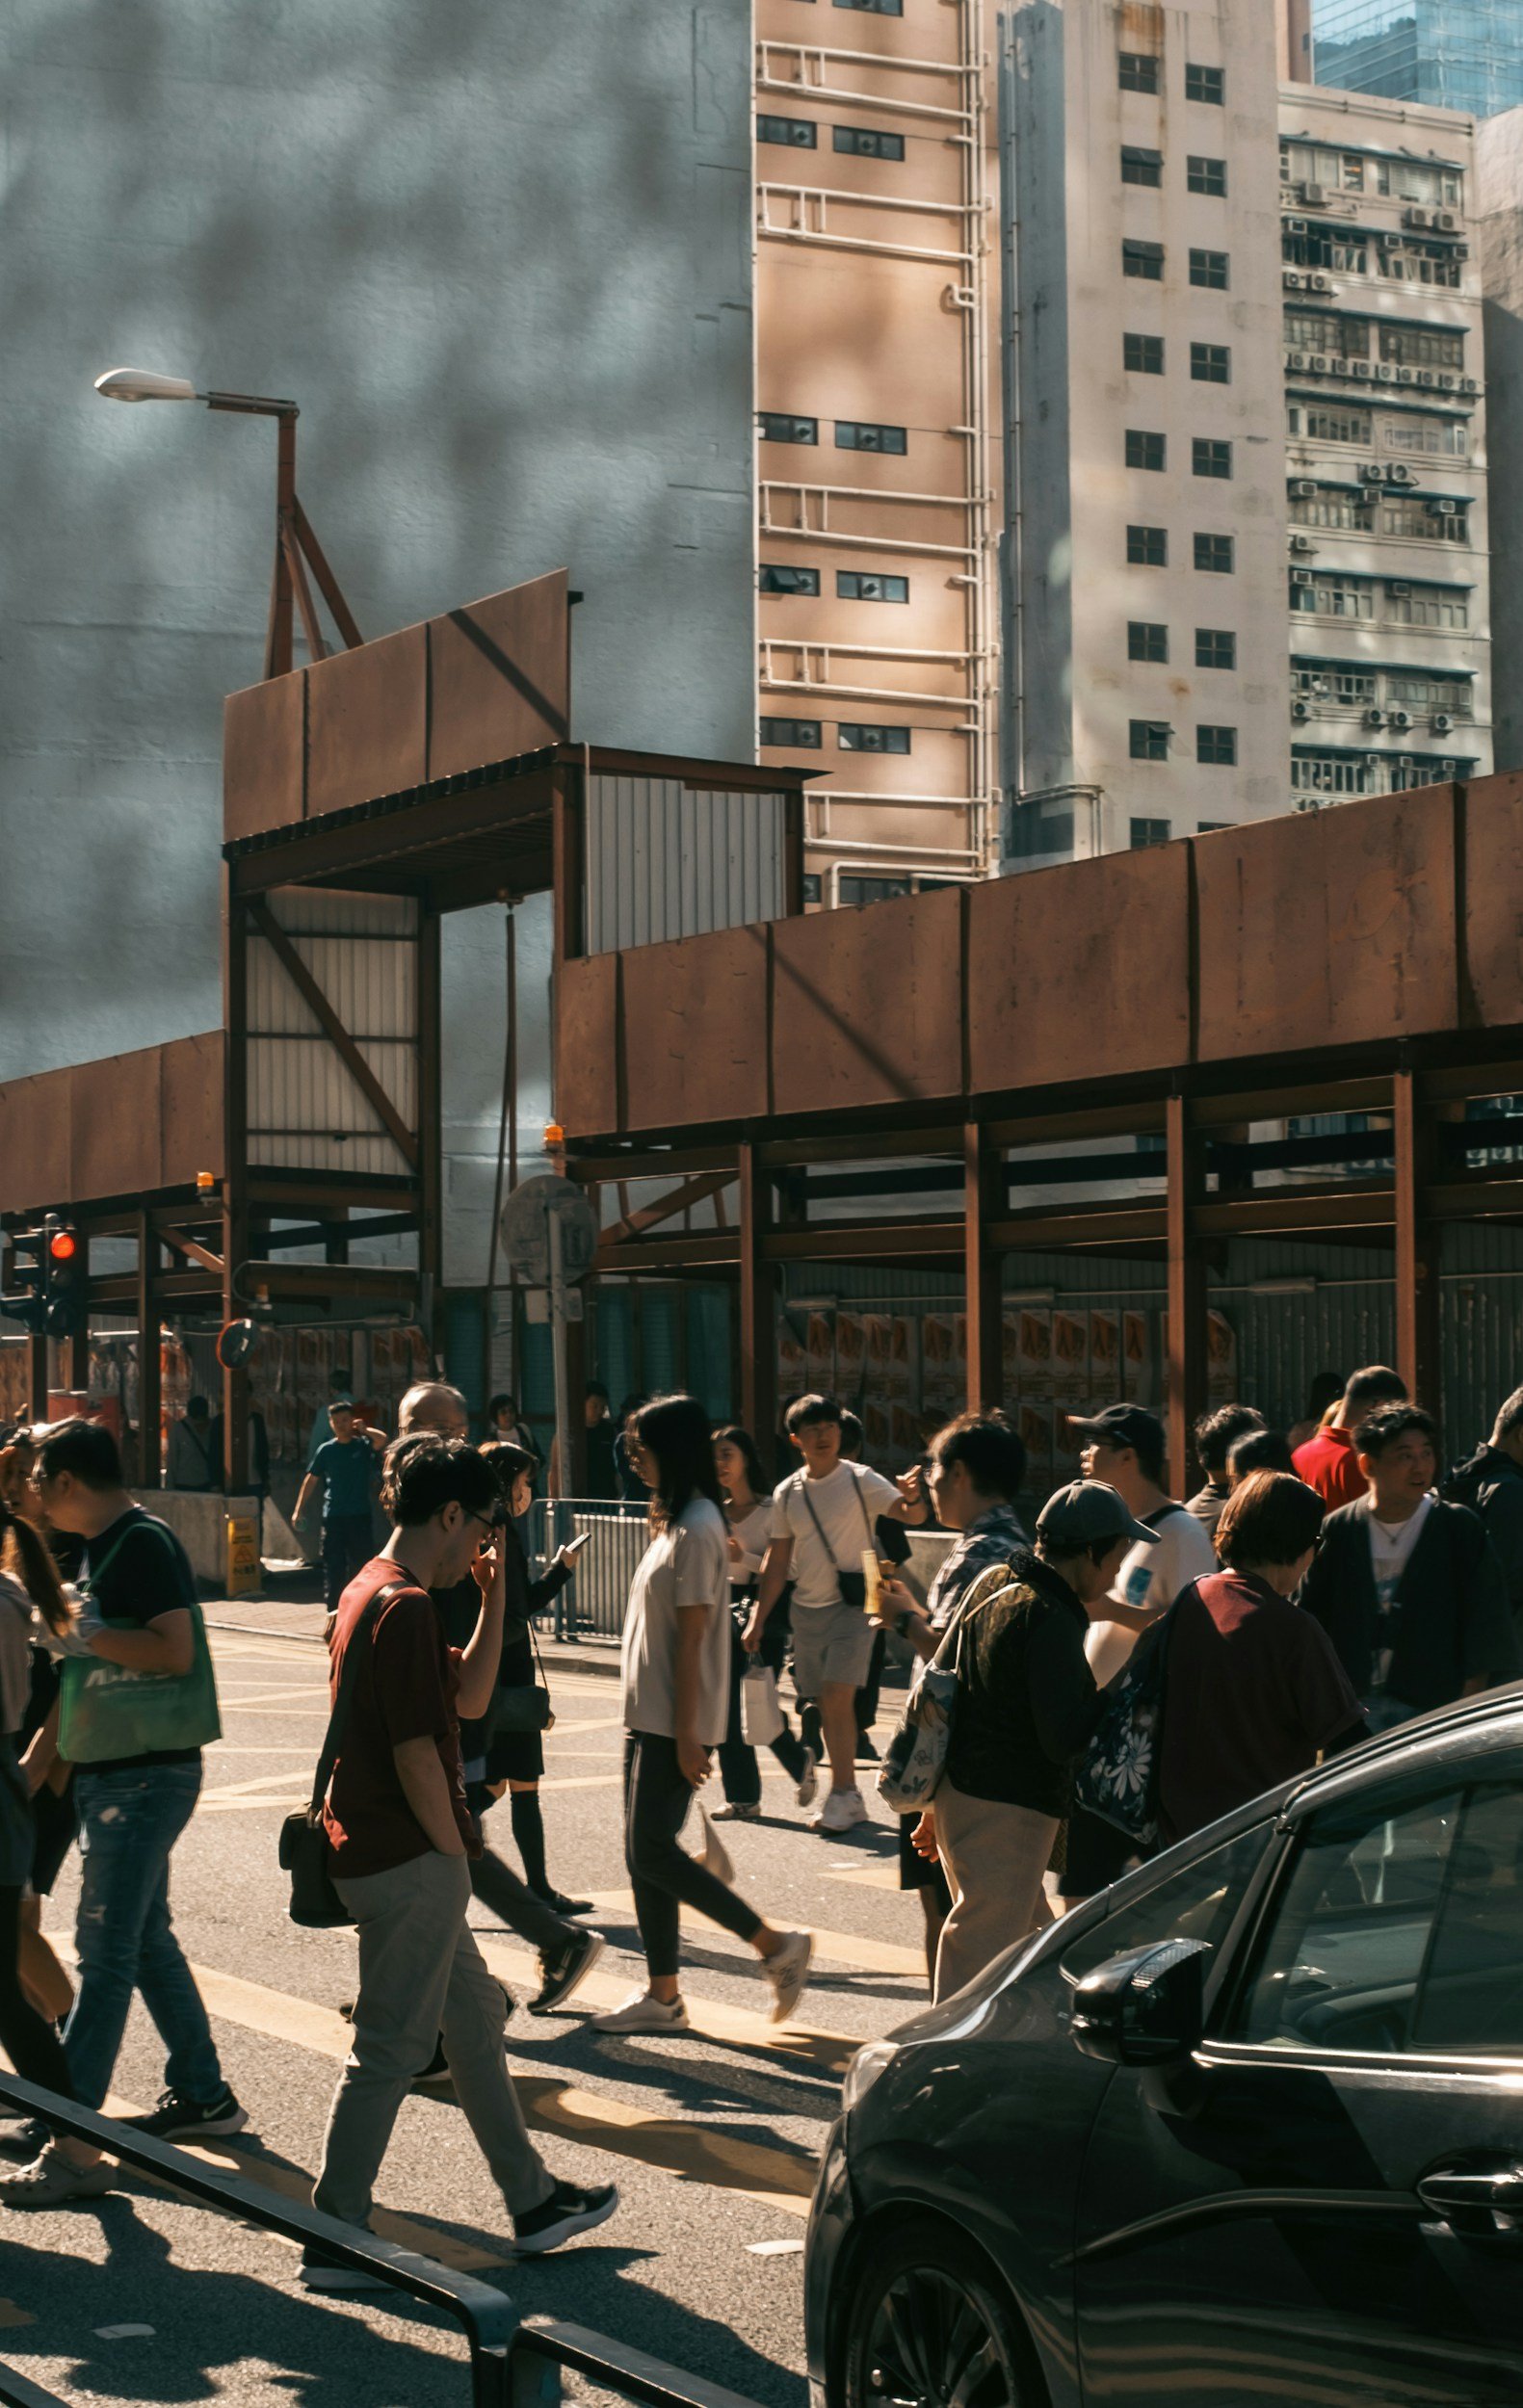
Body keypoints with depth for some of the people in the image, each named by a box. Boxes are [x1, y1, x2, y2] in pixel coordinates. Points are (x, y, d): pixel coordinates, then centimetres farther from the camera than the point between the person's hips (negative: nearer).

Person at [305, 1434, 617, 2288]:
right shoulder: (408, 1606, -19)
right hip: (408, 1862, -11)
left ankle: (533, 2201, 27)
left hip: (387, 1855, 11)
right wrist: (455, 1851, -11)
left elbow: (470, 1698, 19)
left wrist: (495, 1596, 11)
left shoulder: (371, 1590, 13)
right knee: (393, 2048, -2)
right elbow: (416, 1752, -22)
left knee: (476, 2016, 18)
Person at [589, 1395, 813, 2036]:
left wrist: (686, 1734, -20)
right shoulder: (674, 1521, 14)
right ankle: (661, 1995, 15)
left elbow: (691, 1639, -19)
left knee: (653, 1852, -9)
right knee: (644, 1855, 9)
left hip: (674, 1721, -10)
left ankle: (777, 1946, -1)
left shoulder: (696, 1530, -16)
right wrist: (640, 1716, 18)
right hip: (648, 1716, 10)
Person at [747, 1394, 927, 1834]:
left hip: (852, 1604, -5)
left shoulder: (860, 1480, -7)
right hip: (807, 1610, 5)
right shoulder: (788, 1493, 7)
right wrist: (758, 1619, 9)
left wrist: (911, 1498, -45)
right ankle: (848, 1798, 17)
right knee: (824, 1706, 8)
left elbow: (910, 1513, -21)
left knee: (838, 1697, -16)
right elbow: (778, 1561, 13)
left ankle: (843, 1794, -9)